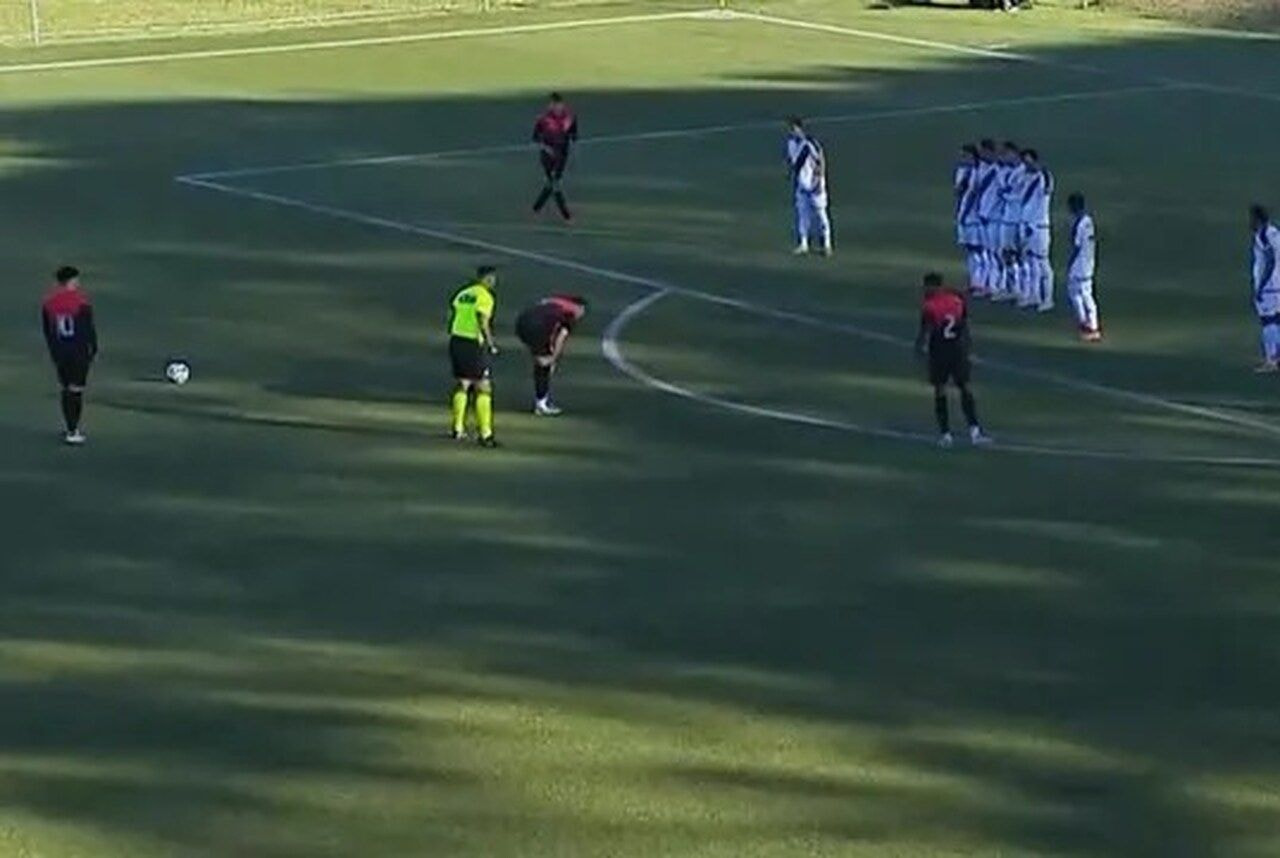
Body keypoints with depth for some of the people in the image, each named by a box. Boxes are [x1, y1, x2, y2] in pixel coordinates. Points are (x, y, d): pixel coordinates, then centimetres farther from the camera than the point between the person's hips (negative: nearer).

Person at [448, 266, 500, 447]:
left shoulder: (463, 294, 13)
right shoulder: (485, 297, -10)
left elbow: (452, 315, 12)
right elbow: (483, 323, -18)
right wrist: (491, 343, -9)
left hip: (456, 341, 7)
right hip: (474, 345, -7)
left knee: (462, 385, 20)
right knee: (483, 389, -2)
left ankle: (458, 428, 25)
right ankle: (485, 434, -5)